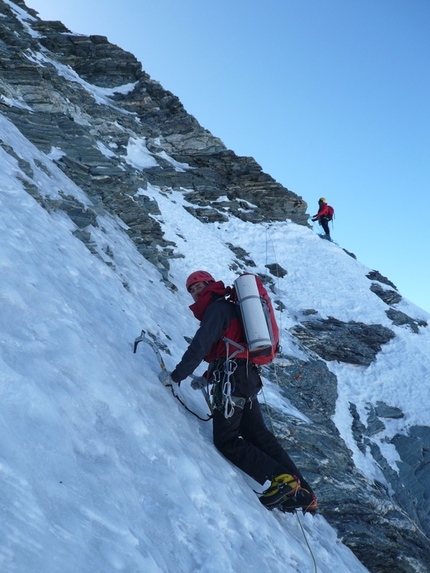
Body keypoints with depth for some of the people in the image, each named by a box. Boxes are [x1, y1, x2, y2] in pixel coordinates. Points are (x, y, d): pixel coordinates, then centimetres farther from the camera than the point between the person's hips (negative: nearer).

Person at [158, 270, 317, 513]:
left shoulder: (217, 307, -4)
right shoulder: (230, 308, 25)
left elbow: (200, 347, -15)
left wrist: (176, 376, -11)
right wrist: (208, 377, 22)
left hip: (233, 379, -10)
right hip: (248, 376, 10)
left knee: (227, 440, -3)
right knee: (259, 436, 13)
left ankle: (281, 479, -7)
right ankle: (302, 492, 13)